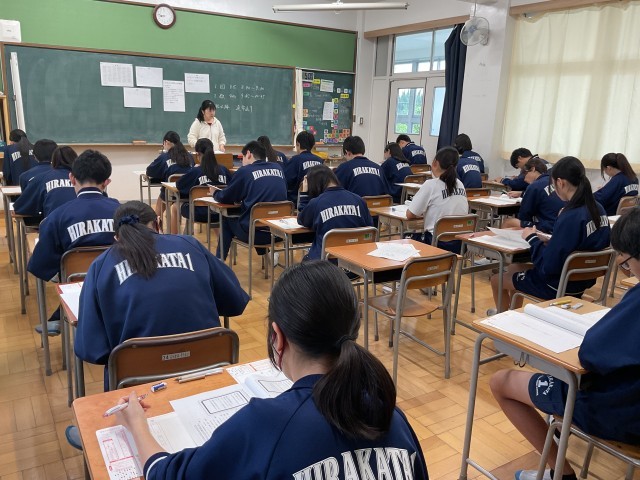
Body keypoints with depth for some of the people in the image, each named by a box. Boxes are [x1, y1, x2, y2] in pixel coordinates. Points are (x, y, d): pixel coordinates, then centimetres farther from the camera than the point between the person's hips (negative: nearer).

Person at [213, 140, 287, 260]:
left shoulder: (245, 171, -5)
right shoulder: (278, 169, 9)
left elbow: (225, 198, 4)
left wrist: (215, 193, 26)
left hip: (254, 232, -5)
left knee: (226, 221, 24)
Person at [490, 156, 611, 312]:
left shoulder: (570, 217, -29)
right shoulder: (598, 209, -3)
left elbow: (547, 266, -26)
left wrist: (532, 239, -13)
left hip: (560, 285, -8)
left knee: (497, 279, 13)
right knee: (513, 268, 27)